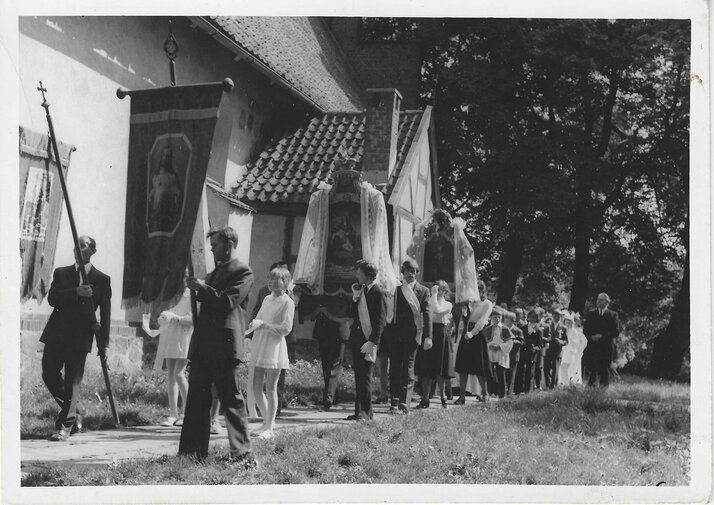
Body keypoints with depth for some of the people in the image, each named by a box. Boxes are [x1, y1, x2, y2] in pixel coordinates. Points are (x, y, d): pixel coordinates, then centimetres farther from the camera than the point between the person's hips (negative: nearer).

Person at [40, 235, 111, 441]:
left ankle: (64, 427, 1)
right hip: (57, 334, 3)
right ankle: (75, 411, 26)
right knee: (49, 375, 5)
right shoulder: (61, 273, 10)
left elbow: (105, 314, 2)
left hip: (80, 336, -3)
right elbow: (52, 298, -6)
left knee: (73, 381, -5)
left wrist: (104, 344, -4)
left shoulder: (102, 280, 3)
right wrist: (76, 292, -22)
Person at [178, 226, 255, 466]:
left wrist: (202, 287, -11)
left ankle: (242, 454, -3)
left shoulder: (242, 272, -5)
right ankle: (194, 450, 16)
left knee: (232, 400, -7)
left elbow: (228, 302, -17)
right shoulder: (215, 271, 21)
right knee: (197, 399, 9)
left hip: (224, 346, -9)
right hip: (202, 346, 9)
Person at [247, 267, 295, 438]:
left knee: (271, 388, -2)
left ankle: (269, 428, 6)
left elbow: (286, 329, -14)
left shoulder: (287, 302, -8)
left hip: (274, 347, -7)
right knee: (256, 387, 7)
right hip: (260, 346, 7)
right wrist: (254, 325, 2)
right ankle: (266, 421, 23)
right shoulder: (267, 299, 14)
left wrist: (263, 325, -18)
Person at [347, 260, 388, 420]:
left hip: (368, 340, -8)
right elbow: (352, 314, 15)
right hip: (356, 338, 8)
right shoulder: (360, 290, 14)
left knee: (365, 377, -5)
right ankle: (359, 411, 17)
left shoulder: (378, 294, -10)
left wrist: (372, 342, -21)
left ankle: (365, 412, 2)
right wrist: (355, 298, -1)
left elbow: (381, 321, -15)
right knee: (359, 377, 11)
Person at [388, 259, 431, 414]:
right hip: (396, 334, 3)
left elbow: (427, 314, -2)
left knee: (408, 369, -3)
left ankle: (404, 404, -2)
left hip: (412, 334, -3)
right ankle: (394, 403, 7)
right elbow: (392, 312, 13)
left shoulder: (423, 290, 4)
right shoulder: (397, 289, 12)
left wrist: (428, 336, -10)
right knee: (394, 368, 2)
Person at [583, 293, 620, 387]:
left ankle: (604, 385, 4)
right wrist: (591, 337, -8)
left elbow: (616, 332, -2)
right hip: (592, 346, 2)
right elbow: (585, 330, 13)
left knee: (604, 369, -2)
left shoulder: (613, 315, 5)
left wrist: (602, 336, -11)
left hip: (606, 347, -2)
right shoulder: (591, 314, 15)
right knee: (592, 369, -2)